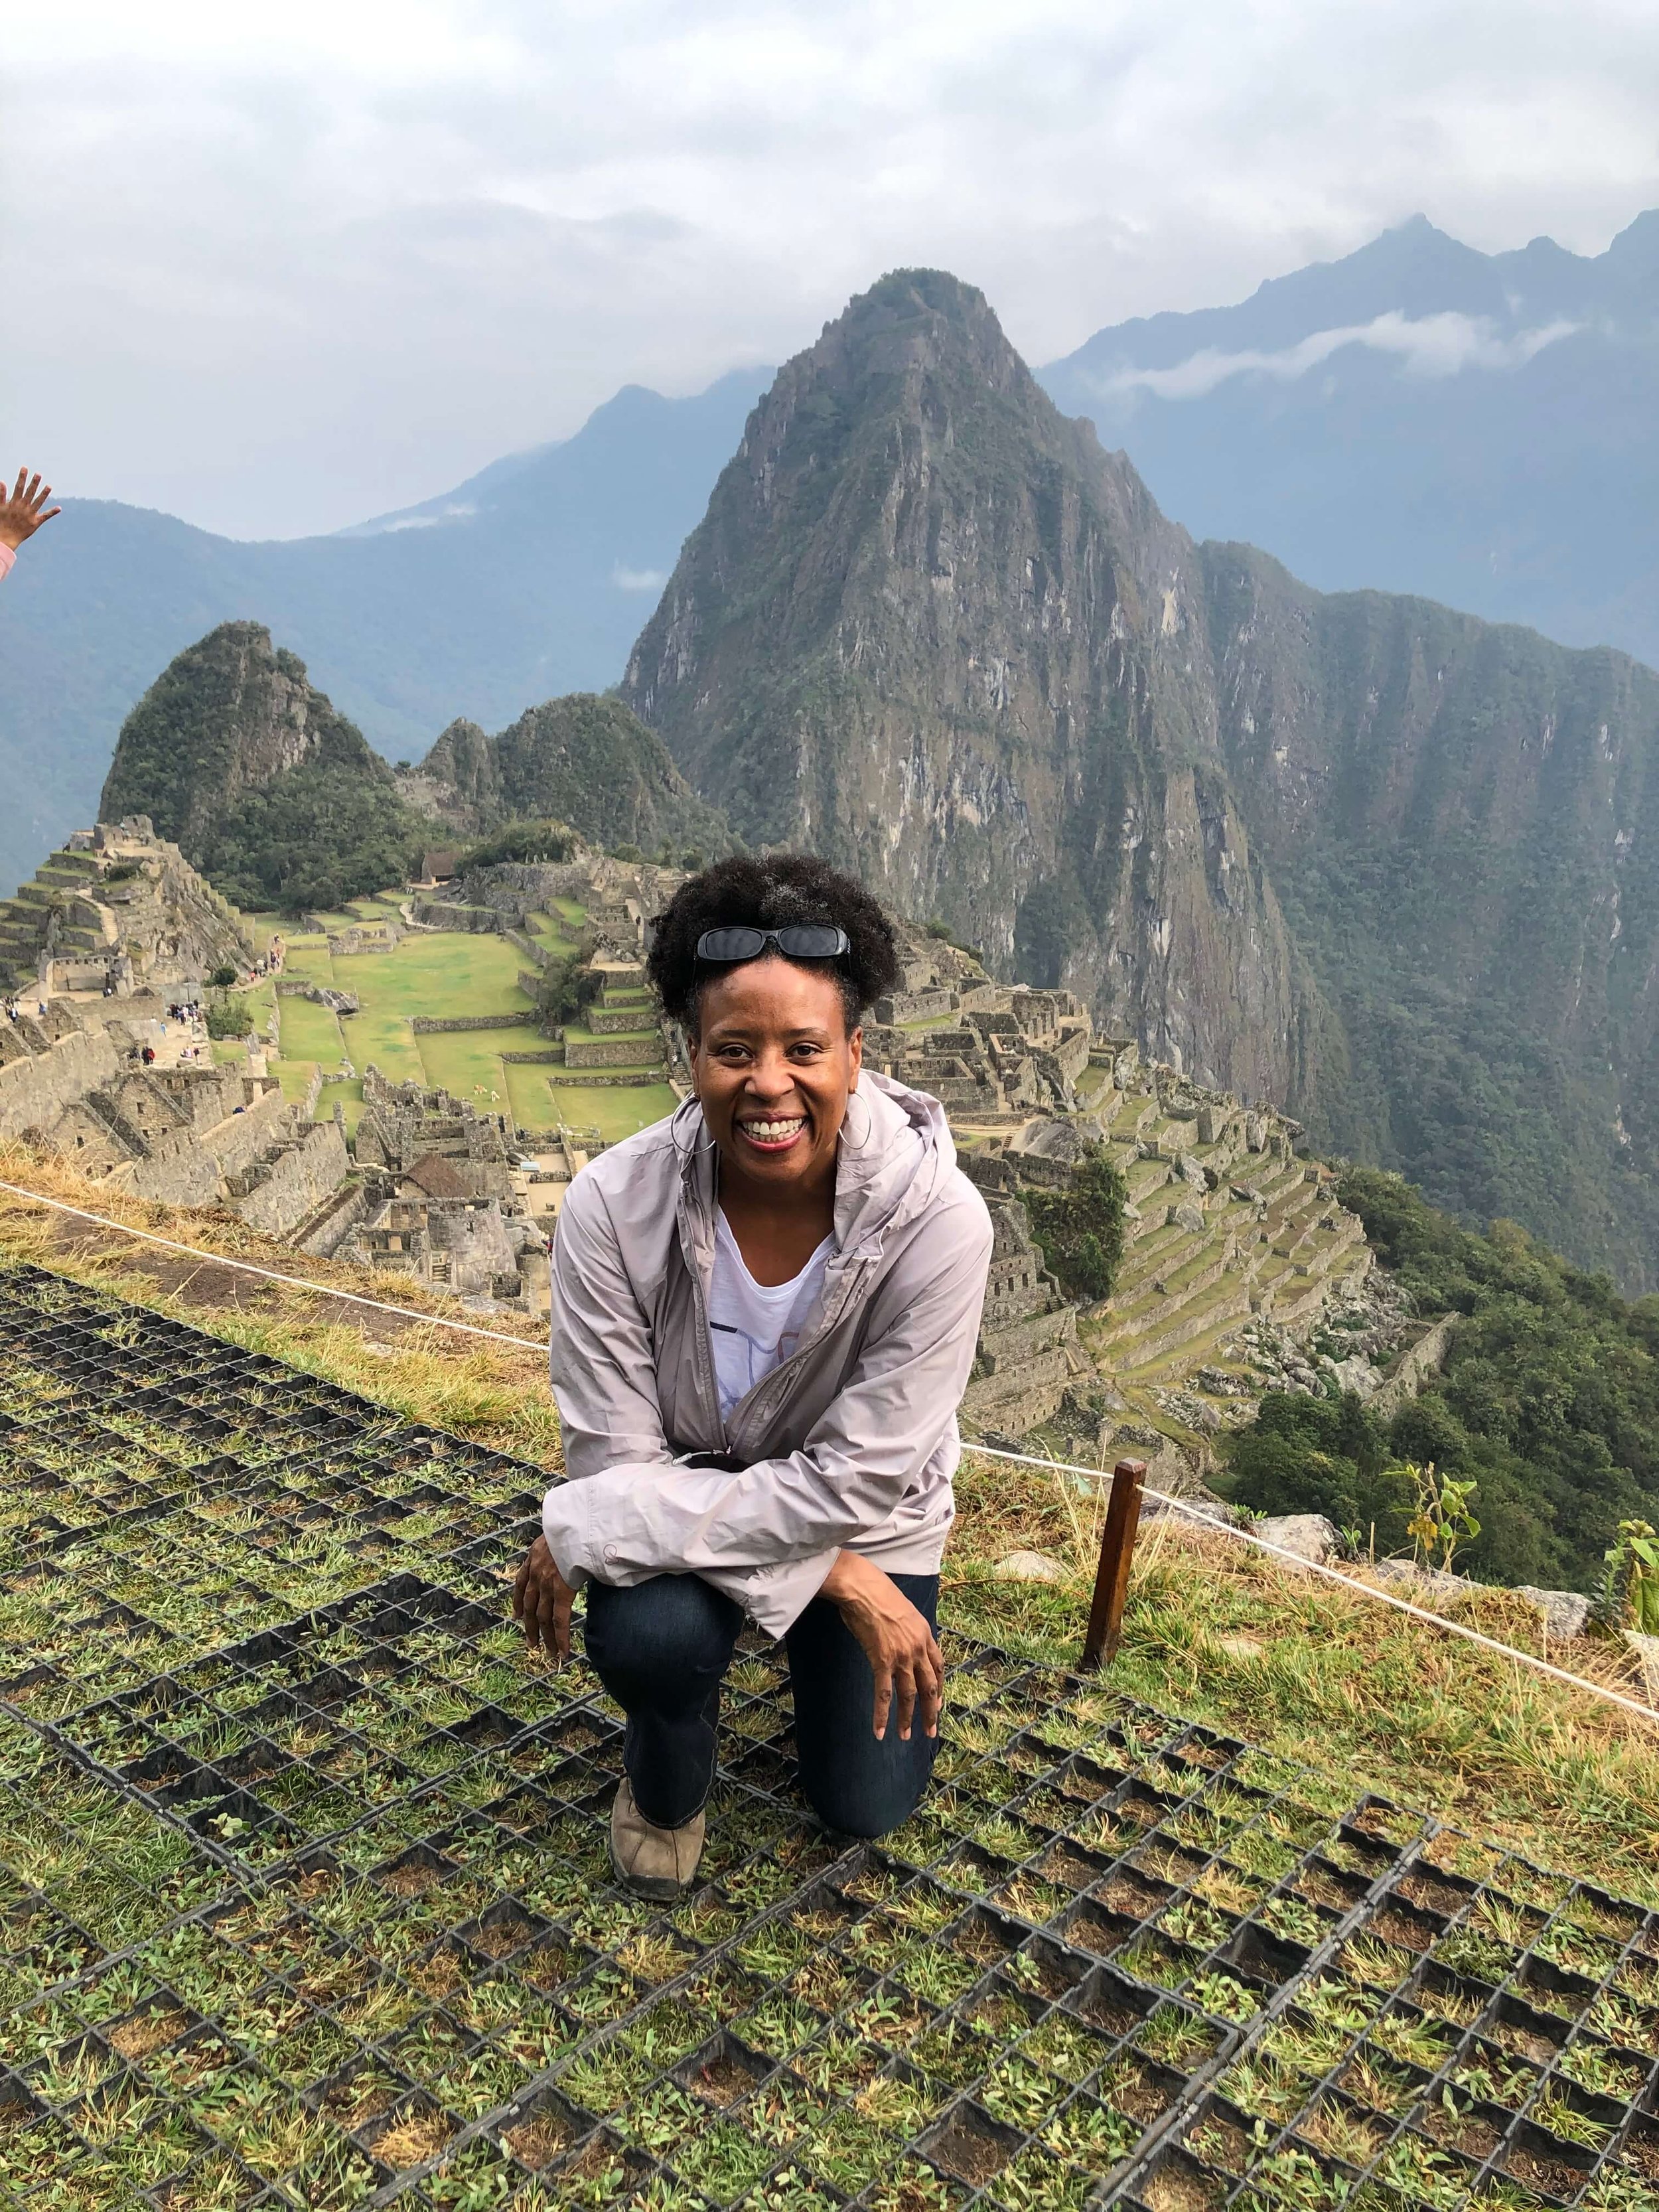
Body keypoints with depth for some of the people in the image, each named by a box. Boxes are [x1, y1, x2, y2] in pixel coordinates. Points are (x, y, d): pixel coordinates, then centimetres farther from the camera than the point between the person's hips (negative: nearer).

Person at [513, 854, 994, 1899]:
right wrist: (835, 1576, -31)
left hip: (865, 1518, 1)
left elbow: (855, 1480, -30)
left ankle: (813, 1652, 38)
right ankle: (665, 1782, 7)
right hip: (683, 1494, 0)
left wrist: (582, 1532, -30)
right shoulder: (613, 1205, -30)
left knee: (867, 1805, 5)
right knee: (649, 1636, -32)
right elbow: (619, 1458, -24)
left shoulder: (937, 1220, -34)